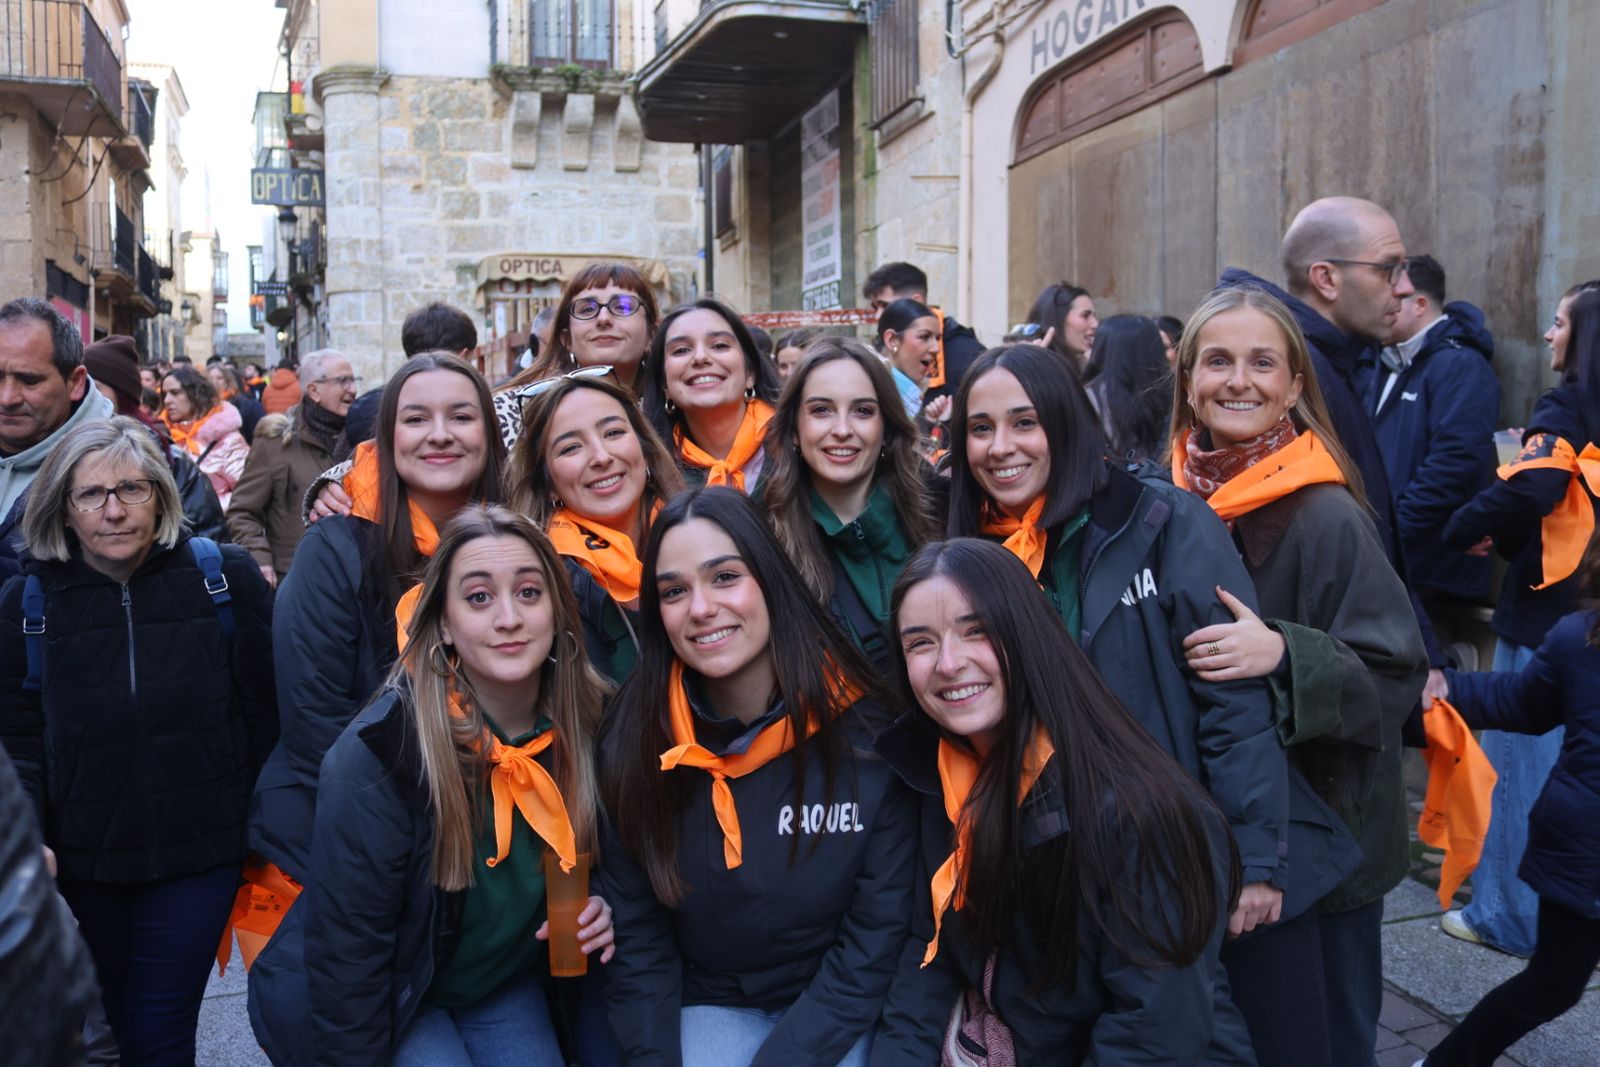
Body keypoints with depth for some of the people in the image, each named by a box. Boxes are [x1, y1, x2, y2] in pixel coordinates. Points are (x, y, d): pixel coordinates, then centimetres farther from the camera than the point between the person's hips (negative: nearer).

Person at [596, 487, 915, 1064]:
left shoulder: (867, 731, -16)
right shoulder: (633, 737, -11)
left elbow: (878, 936, -10)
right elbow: (636, 938, -3)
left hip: (834, 1011, -1)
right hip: (707, 1005, 1)